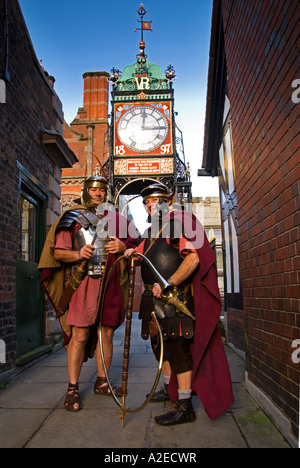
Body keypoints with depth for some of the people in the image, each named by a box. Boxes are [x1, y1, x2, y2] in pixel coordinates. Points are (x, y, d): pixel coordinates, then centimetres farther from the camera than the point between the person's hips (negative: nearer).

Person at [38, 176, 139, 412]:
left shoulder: (116, 219, 16)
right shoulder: (72, 218, 8)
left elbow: (134, 247, 17)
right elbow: (58, 252, 3)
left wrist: (122, 247, -5)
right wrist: (77, 255, -16)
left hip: (110, 283, 3)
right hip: (83, 282, -3)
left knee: (106, 332, 8)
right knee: (79, 334, -6)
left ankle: (102, 382, 23)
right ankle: (72, 389, 6)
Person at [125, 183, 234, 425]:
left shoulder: (180, 221, -10)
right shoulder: (152, 231, 18)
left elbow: (194, 258, -21)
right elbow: (144, 255, 26)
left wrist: (168, 284, -22)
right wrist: (133, 253, 1)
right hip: (155, 297, 10)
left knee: (178, 348, -7)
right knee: (160, 344, 19)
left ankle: (185, 407, 3)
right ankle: (170, 389, 38)